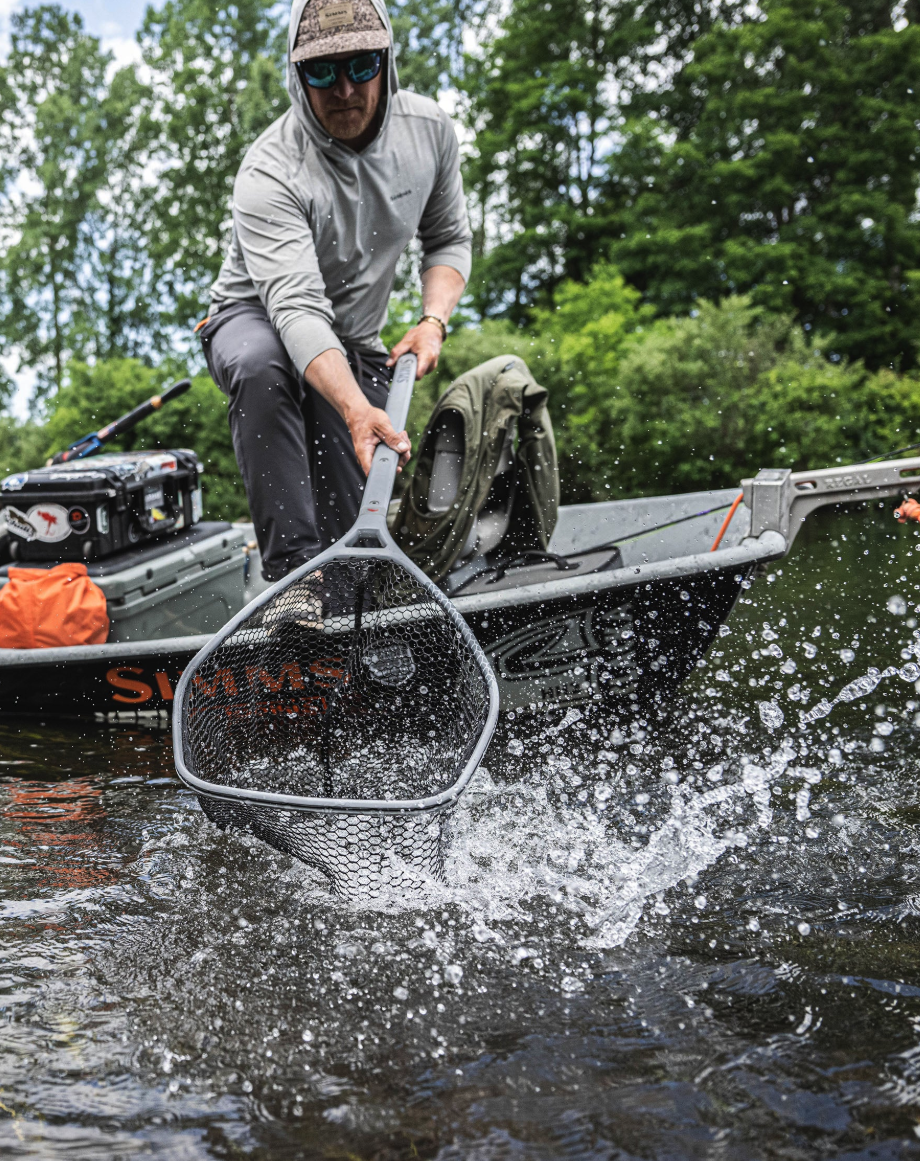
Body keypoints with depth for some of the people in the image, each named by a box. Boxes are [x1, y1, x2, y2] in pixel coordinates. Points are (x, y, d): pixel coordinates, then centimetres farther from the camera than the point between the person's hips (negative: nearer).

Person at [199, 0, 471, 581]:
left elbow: (449, 240, 4)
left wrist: (434, 320, -17)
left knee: (356, 527, -9)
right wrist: (355, 408, -58)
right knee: (261, 363, -43)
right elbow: (296, 307, -41)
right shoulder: (270, 174, -29)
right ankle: (292, 568, -38)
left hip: (356, 344, 4)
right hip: (257, 318, -4)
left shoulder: (430, 129, -11)